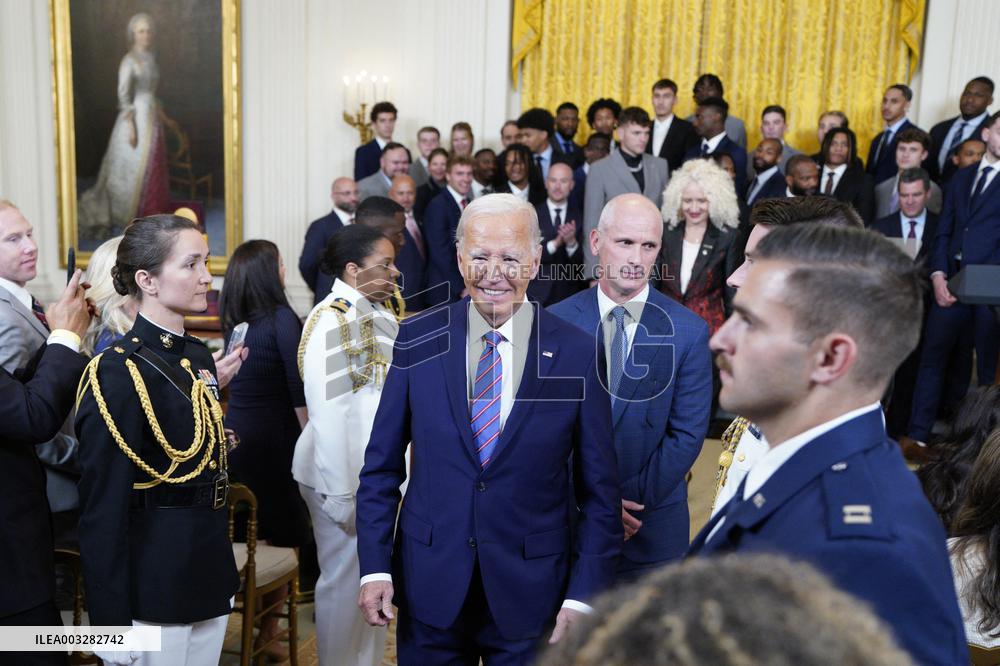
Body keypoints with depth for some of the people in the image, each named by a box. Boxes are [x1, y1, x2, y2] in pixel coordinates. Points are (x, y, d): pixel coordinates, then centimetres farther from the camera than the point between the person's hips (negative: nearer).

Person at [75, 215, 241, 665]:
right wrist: (111, 624, -16)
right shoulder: (118, 373, -18)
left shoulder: (198, 355, 7)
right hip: (152, 594, -7)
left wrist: (222, 576, 18)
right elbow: (103, 513, -17)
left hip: (210, 580, 7)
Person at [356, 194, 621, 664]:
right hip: (429, 580, 1)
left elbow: (598, 490, -3)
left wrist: (584, 595, -7)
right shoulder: (417, 340, -4)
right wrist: (374, 567, -3)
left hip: (531, 590, -1)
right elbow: (382, 466, 1)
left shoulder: (576, 353, -8)